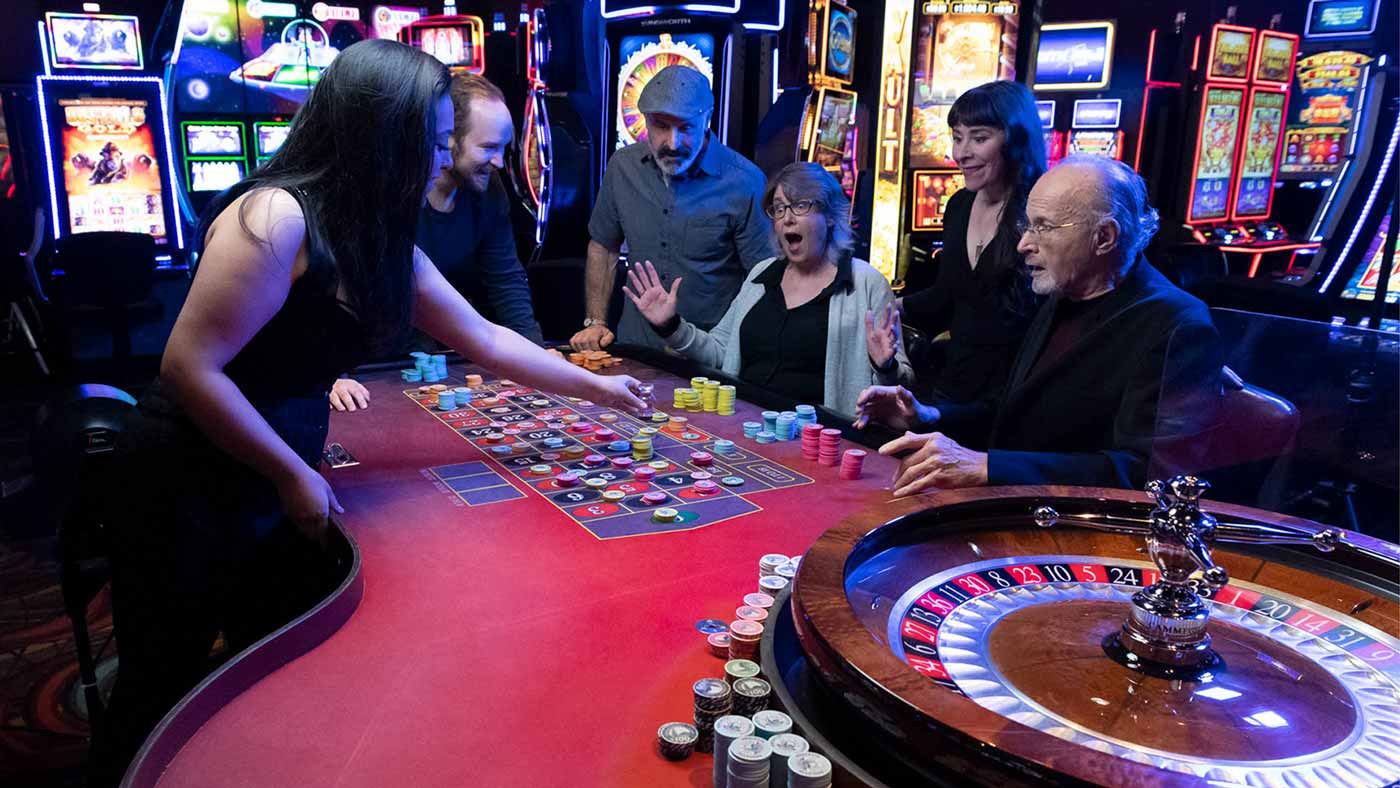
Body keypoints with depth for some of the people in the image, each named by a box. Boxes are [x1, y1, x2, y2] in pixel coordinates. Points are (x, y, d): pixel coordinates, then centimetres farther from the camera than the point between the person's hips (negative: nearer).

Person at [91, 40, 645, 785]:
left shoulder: (378, 241, 3)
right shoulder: (276, 218, -23)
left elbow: (485, 338, 11)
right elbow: (190, 369, -24)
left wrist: (595, 386, 14)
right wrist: (295, 476, -17)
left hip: (277, 481, 7)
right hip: (189, 489, -7)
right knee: (165, 689, 11)